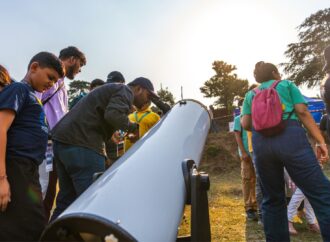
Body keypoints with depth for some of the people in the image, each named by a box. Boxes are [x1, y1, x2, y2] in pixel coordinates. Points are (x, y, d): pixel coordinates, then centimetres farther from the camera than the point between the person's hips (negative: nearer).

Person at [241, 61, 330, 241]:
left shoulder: (250, 95, 27)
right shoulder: (287, 84, 21)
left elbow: (245, 124, 14)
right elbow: (302, 112, 6)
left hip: (260, 143, 4)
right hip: (290, 137, -3)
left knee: (272, 200, 12)